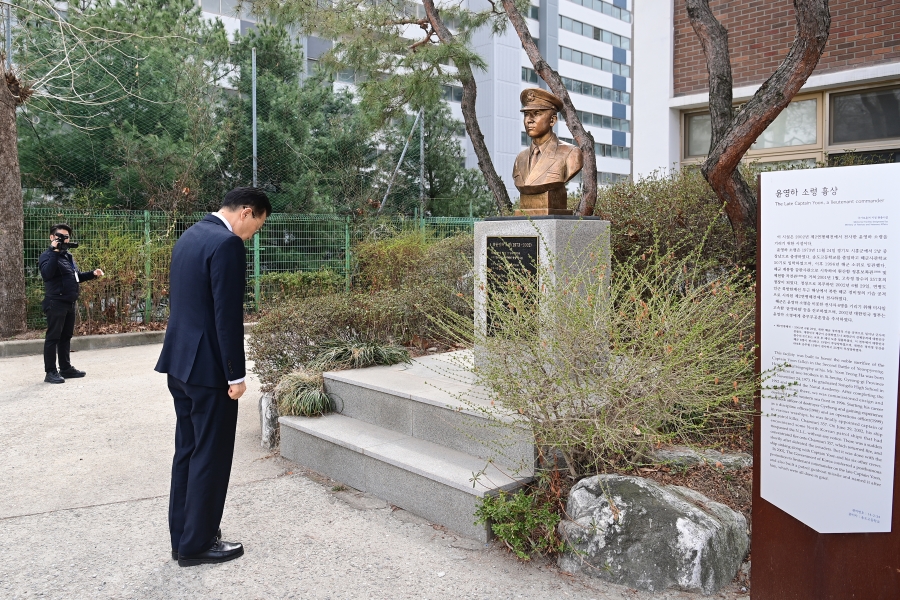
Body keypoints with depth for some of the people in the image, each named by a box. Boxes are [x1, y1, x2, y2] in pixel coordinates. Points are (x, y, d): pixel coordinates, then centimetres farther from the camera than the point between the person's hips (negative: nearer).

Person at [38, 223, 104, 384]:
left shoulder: (68, 256, 17)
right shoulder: (48, 255, -10)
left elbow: (76, 276, 27)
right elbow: (46, 274, -29)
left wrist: (92, 274, 11)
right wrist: (54, 252, -30)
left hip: (69, 303, 9)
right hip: (55, 303, -9)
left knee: (66, 336, 14)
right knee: (53, 337, -4)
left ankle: (66, 368, 23)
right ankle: (50, 372, 0)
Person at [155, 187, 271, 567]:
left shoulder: (189, 236, 12)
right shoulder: (227, 244, -17)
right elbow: (227, 315, -21)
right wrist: (236, 375, -15)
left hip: (179, 362, 10)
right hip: (208, 367, -10)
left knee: (187, 451, 17)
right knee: (210, 456, 3)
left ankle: (182, 537, 28)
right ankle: (197, 544, 16)